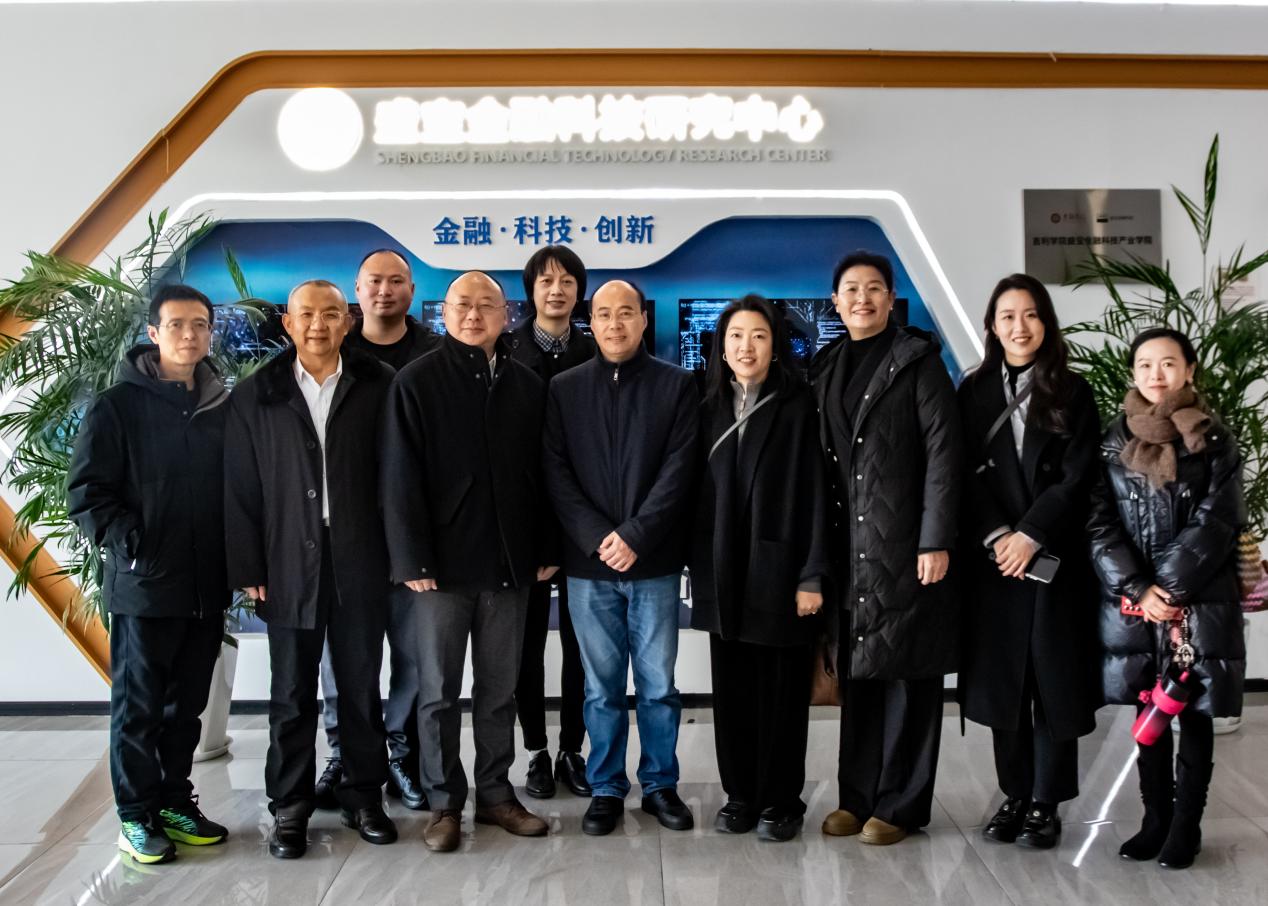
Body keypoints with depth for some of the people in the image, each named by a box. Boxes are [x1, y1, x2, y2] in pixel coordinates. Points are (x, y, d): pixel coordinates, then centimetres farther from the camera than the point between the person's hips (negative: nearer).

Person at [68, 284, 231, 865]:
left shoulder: (223, 409, 9)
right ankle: (136, 813, 16)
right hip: (144, 584, -4)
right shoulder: (118, 407, -3)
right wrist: (130, 545, -14)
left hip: (207, 587, 4)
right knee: (138, 705, 5)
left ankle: (174, 802, 25)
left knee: (186, 705, 13)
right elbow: (86, 492, -6)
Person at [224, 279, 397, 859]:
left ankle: (364, 794, 24)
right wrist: (248, 568, -2)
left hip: (361, 563, 0)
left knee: (362, 686, 10)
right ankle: (290, 806, 21)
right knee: (291, 693, 9)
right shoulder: (255, 396, 5)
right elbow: (240, 488, 4)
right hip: (289, 565, 1)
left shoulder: (379, 386, 1)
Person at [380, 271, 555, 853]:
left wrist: (545, 550, 5)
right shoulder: (417, 381, -3)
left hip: (509, 563, 3)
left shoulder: (527, 386, 8)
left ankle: (496, 794, 23)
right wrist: (412, 559, -13)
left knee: (500, 689, 11)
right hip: (442, 563, -3)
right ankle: (444, 803, 17)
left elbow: (541, 473, 10)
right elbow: (400, 477, -7)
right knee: (439, 691, 6)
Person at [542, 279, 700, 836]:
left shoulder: (676, 386, 2)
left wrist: (634, 536, -14)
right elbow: (555, 473, 0)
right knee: (601, 686, 8)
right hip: (588, 562, 1)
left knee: (659, 684, 7)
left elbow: (680, 469, -6)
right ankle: (606, 789, 21)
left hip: (655, 562, -1)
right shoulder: (564, 389, 7)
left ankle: (661, 785, 22)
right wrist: (597, 538, -11)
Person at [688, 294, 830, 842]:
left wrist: (812, 575, -13)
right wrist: (699, 567, 5)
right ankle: (740, 795, 22)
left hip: (780, 570, -4)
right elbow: (699, 493, 10)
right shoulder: (710, 411, 9)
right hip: (724, 575, 4)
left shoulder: (798, 407, -4)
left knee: (780, 690, 4)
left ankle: (780, 801, 16)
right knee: (732, 690, 9)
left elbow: (815, 493, -8)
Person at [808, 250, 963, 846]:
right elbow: (821, 461, 12)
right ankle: (858, 795, 20)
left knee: (906, 674, 2)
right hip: (848, 547, 5)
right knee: (856, 673, 10)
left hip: (904, 545, -5)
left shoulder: (917, 361, -2)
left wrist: (936, 540, -15)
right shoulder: (825, 368, 14)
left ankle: (900, 804, 11)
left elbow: (943, 453, -8)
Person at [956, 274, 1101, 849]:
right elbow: (966, 475, 0)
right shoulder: (974, 392, 7)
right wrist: (997, 536, -12)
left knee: (1054, 680, 1)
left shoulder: (1072, 392, 4)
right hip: (993, 559, 1)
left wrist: (1031, 536, -13)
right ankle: (1014, 795, 16)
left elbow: (1078, 476, -4)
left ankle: (1045, 804, 11)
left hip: (1055, 558, -1)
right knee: (1002, 679, 5)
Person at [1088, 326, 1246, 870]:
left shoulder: (1214, 441, 0)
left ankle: (1186, 826, 14)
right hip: (1133, 600, 2)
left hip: (1199, 601, -2)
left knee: (1194, 714, 4)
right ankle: (1156, 819, 20)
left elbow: (1216, 523, -7)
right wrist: (1138, 588, -10)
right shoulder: (1114, 440, 6)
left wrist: (1170, 588, -14)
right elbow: (1099, 523, 0)